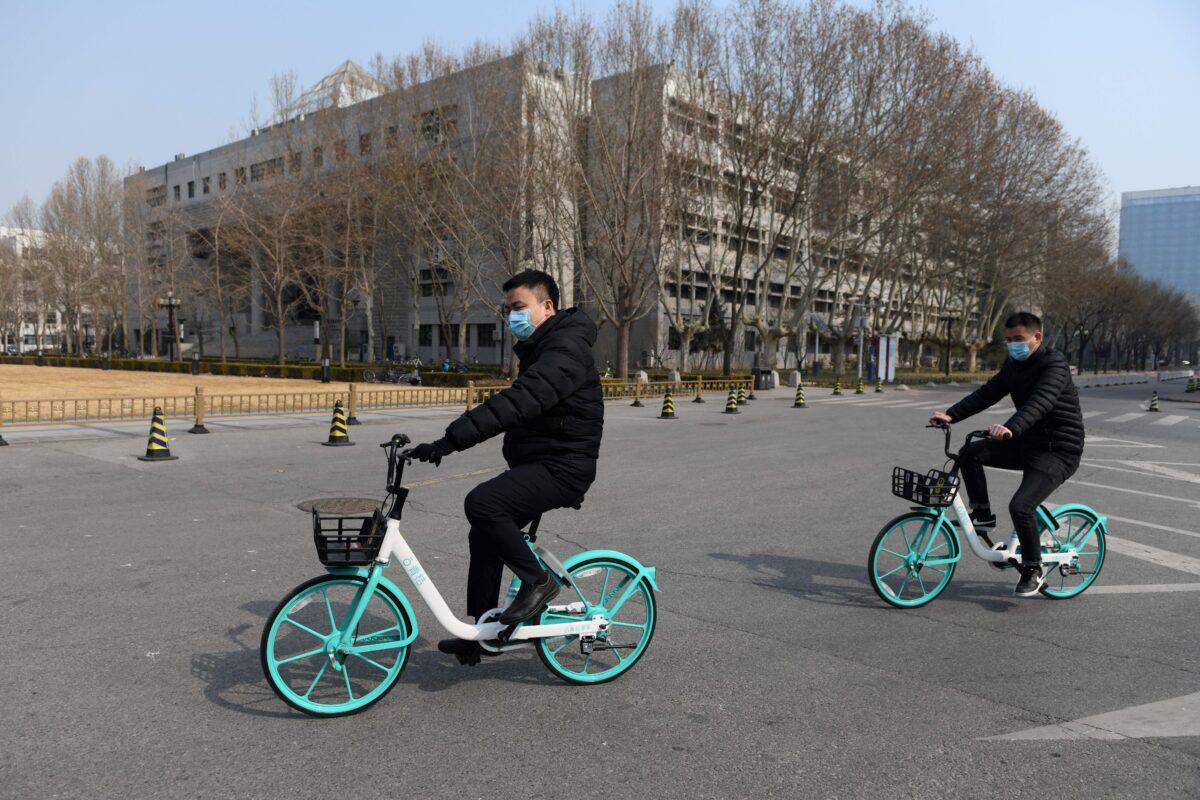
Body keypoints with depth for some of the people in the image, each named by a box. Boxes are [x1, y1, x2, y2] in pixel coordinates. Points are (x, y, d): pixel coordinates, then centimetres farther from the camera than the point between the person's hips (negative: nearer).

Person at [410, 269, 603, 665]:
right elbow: (517, 405, 25)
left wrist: (450, 441, -37)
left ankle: (537, 581, -8)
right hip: (536, 464, 10)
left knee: (482, 502, -28)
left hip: (562, 468, -10)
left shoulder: (565, 350, -18)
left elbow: (517, 403, -32)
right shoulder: (539, 348, 17)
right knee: (484, 536, 10)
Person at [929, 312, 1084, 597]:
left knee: (1020, 506, -22)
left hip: (1059, 450, -8)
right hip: (1027, 443, 8)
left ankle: (1033, 570, 1)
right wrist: (951, 415, -12)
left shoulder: (1054, 364, -19)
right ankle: (982, 515, 7)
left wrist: (1011, 428, -53)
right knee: (970, 453, -10)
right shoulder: (1013, 364, 7)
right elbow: (986, 394, 2)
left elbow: (1040, 402, -36)